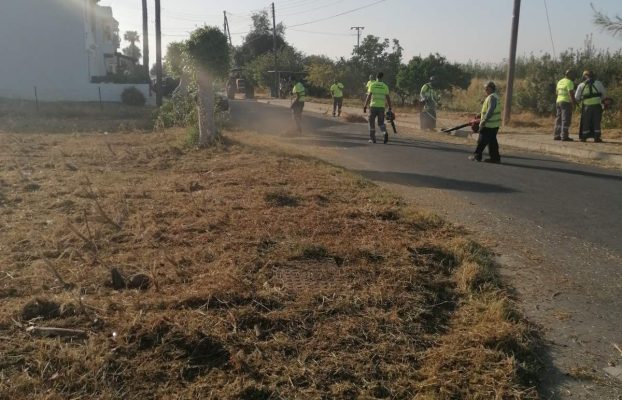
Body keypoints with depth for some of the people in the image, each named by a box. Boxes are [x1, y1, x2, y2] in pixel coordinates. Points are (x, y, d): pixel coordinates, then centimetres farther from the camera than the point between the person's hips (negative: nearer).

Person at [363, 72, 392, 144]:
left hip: (373, 106, -2)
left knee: (372, 123, 9)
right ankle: (385, 133, -18)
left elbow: (368, 96, -6)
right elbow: (388, 98, 3)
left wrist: (365, 106, -4)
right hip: (381, 107, 2)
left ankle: (372, 138, 9)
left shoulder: (372, 85, 0)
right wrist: (390, 108, 9)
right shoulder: (385, 86, 6)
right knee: (381, 123, 11)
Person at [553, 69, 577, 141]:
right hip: (566, 102, -8)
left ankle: (556, 135, 9)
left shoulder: (560, 82, 16)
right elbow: (571, 93, -18)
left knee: (559, 119, 10)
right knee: (566, 120, -8)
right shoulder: (569, 82, -10)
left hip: (558, 101, 8)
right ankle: (564, 136, -11)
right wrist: (573, 102, -17)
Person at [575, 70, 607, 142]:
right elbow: (604, 93, 9)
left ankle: (583, 137, 7)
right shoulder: (598, 83, 3)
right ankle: (597, 137, 0)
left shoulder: (581, 85, 3)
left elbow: (577, 97, 6)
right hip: (597, 105, 0)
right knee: (596, 122, 4)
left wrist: (581, 102, 25)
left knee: (586, 122, 9)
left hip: (587, 106, 1)